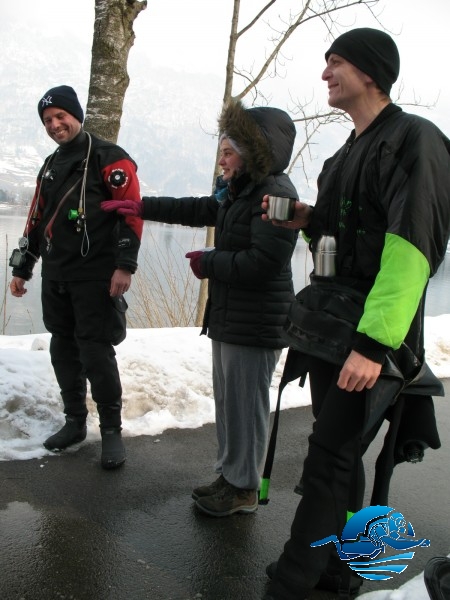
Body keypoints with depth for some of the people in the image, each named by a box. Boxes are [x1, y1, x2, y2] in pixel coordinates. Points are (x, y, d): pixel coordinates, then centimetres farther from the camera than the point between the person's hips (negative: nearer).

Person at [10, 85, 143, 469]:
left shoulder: (108, 158, -5)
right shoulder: (50, 166, 19)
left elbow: (132, 211, -13)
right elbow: (36, 221, 23)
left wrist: (125, 265, -20)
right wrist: (22, 268, 22)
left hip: (95, 276, -7)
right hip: (55, 277, 8)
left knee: (96, 353, -7)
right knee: (63, 349, 12)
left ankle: (112, 431, 8)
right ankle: (75, 421, 27)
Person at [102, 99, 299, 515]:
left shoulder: (275, 196, -18)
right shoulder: (237, 192, 13)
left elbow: (261, 264, -26)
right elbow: (198, 210, 27)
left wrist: (207, 263, -13)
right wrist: (142, 208, 30)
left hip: (255, 324, -10)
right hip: (227, 317, 10)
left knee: (245, 404, 0)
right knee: (227, 399, 17)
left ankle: (244, 488, 16)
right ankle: (229, 474, 31)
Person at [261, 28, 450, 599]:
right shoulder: (348, 153, 17)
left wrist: (374, 342, -27)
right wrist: (308, 219, 4)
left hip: (373, 338, -8)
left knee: (329, 457, -6)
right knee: (338, 454, 14)